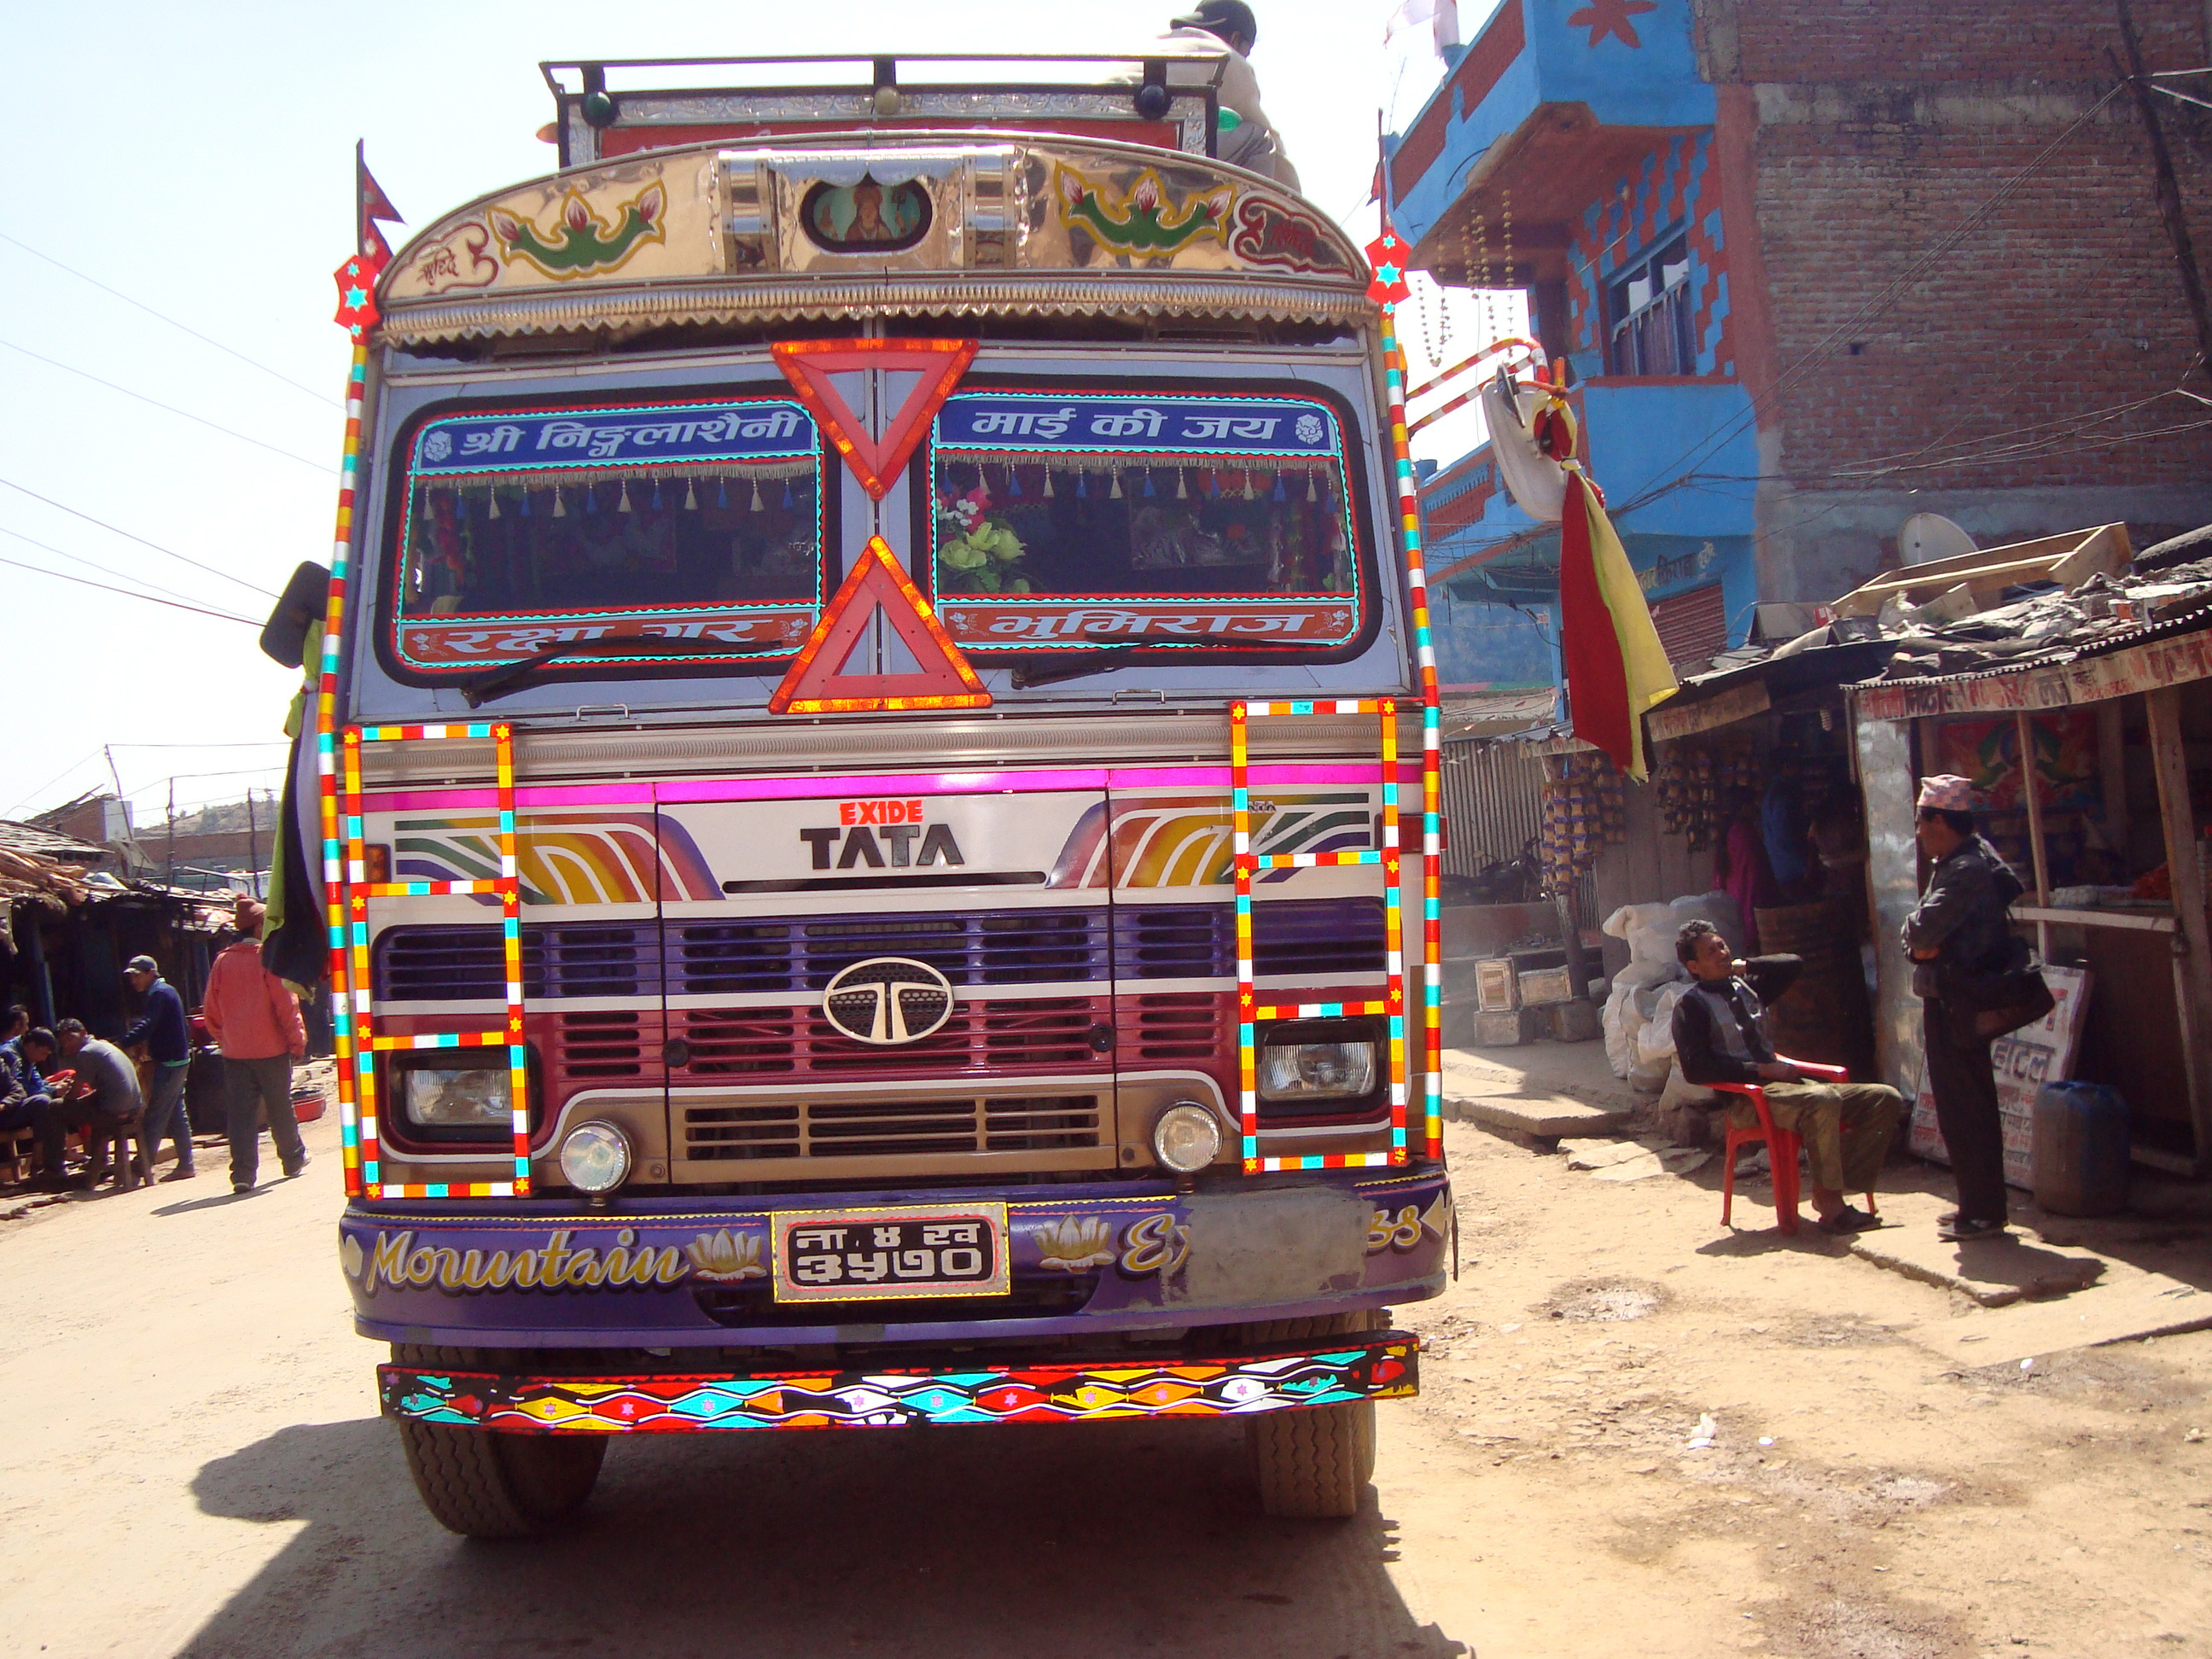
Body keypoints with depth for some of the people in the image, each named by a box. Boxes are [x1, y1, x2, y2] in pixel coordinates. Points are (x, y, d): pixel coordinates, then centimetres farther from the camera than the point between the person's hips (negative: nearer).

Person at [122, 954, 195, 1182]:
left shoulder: (159, 994, -13)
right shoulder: (167, 991, 17)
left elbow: (146, 1027, -25)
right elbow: (185, 1028, 22)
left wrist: (120, 1044, -31)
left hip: (169, 1063, -10)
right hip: (178, 1059, 10)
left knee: (155, 1116, -9)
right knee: (177, 1115, 11)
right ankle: (185, 1165, 14)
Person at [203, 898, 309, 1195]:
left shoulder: (222, 962, 4)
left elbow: (210, 1013, 9)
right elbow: (286, 1005, -12)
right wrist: (297, 1041, -4)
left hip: (234, 1051, 3)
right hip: (270, 1048, -3)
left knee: (240, 1114, 1)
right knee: (280, 1108, 12)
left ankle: (243, 1173, -6)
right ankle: (293, 1159, 26)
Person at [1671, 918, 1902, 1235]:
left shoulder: (1746, 988, 20)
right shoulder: (1691, 1006, -2)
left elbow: (1792, 964, 28)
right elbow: (1696, 1070, -12)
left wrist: (1743, 966, 18)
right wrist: (1764, 1070, -15)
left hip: (1782, 1083, 8)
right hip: (1746, 1100, -8)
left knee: (1886, 1099, -6)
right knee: (1823, 1101, -36)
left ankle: (1830, 1192, -14)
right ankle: (1831, 1206, -26)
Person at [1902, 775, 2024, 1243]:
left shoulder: (1967, 870, -19)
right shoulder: (1953, 864, 14)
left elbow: (1921, 929, -28)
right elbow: (1919, 935, 14)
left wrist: (1916, 931, -6)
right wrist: (1922, 945, -7)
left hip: (1958, 1006, -11)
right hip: (1947, 999, 11)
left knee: (1965, 1109, -5)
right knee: (1963, 1106, 16)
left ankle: (1983, 1213, 1)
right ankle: (1977, 1204, 25)